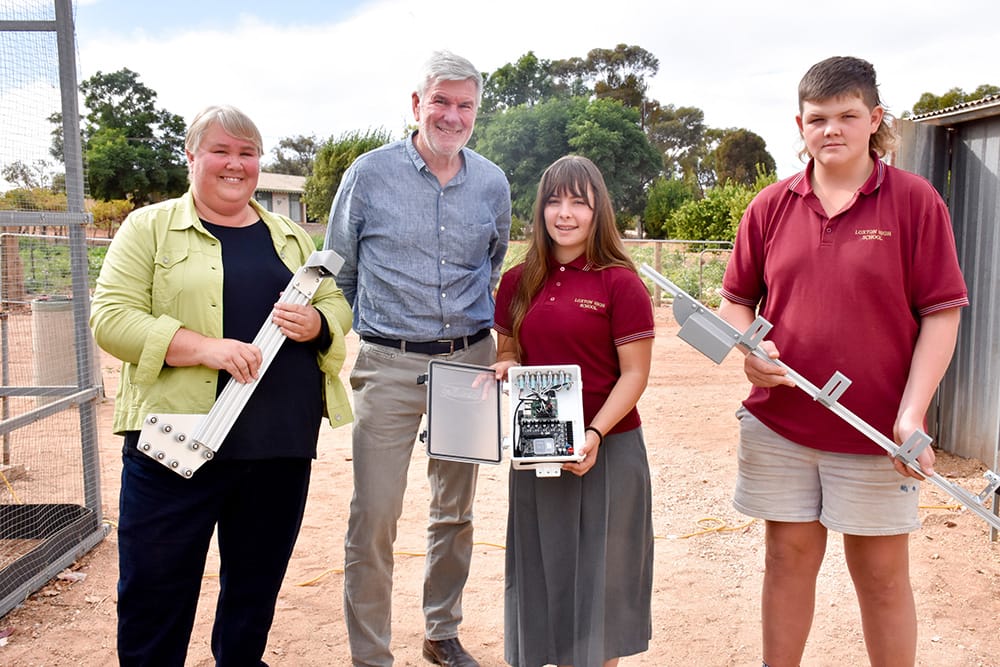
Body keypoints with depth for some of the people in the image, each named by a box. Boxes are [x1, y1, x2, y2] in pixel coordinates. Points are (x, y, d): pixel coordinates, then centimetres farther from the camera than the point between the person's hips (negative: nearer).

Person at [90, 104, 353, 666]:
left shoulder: (291, 237, 16)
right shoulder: (150, 227, 4)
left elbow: (338, 308, 15)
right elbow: (111, 317, -6)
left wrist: (315, 323, -9)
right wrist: (206, 347, -19)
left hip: (282, 442, 4)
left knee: (258, 579, 16)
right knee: (156, 585, 5)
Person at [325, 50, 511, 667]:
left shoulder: (493, 185, 5)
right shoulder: (370, 173, -3)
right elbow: (339, 269, 6)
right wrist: (363, 334, 7)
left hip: (469, 361, 4)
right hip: (389, 366, -3)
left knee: (456, 511, 14)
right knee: (374, 517, -5)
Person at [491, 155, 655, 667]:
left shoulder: (619, 283, -8)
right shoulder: (518, 282, 6)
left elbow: (634, 374, -9)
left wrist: (595, 434, -21)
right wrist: (501, 370, -7)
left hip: (607, 449, -4)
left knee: (599, 576, 8)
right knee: (545, 572, 14)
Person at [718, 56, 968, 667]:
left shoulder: (914, 200, -4)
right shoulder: (771, 206, 4)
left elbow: (941, 313, -5)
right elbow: (736, 301, 11)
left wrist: (912, 414, -13)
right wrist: (749, 351, -10)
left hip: (875, 431, -2)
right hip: (779, 425, 3)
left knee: (882, 574, 10)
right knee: (789, 559, 14)